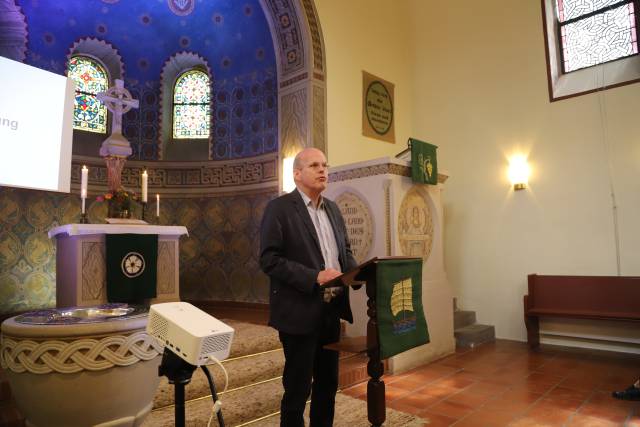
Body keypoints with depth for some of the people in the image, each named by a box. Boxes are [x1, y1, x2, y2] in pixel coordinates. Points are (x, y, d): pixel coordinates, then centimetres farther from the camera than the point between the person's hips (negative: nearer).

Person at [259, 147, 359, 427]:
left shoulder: (332, 209, 12)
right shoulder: (279, 208, -10)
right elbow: (269, 260, -17)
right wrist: (315, 277, -23)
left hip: (331, 310, 7)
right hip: (300, 311, -6)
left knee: (328, 382, 19)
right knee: (298, 387, 7)